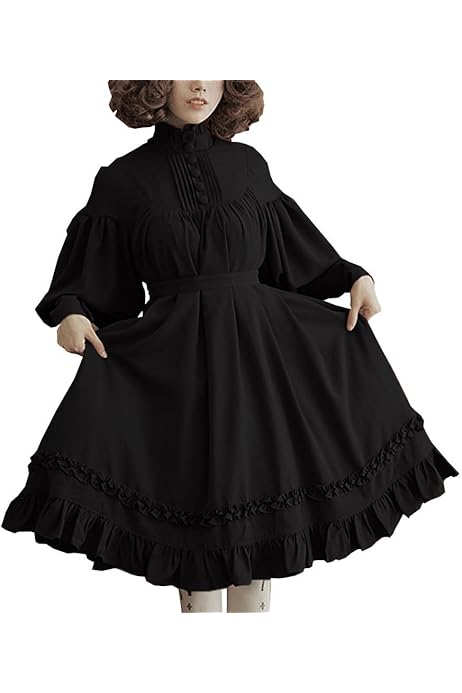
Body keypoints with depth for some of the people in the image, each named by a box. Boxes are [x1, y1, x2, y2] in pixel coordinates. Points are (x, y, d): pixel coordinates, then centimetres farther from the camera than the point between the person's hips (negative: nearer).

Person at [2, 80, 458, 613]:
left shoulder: (247, 166, 7)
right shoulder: (122, 181, 0)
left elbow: (296, 253, 14)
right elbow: (89, 277, 3)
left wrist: (355, 278, 2)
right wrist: (71, 312, -17)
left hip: (258, 350, 2)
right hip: (174, 362, -2)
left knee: (257, 494, 6)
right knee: (194, 493, 2)